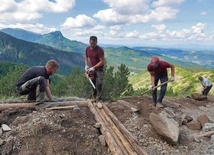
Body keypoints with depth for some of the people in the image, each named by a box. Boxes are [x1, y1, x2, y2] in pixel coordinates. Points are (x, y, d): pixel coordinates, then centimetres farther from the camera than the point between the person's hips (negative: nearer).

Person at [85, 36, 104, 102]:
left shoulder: (100, 50, -22)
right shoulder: (87, 49, -4)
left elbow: (102, 62, -21)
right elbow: (86, 57, 13)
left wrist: (93, 67, -23)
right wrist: (86, 65, -1)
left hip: (99, 69, -5)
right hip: (91, 68, 5)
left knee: (99, 83, -14)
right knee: (93, 83, 9)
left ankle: (98, 98, -5)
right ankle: (94, 97, 19)